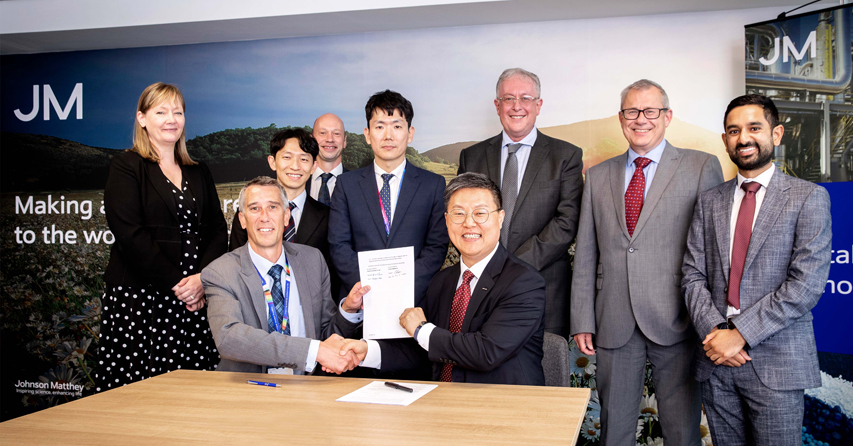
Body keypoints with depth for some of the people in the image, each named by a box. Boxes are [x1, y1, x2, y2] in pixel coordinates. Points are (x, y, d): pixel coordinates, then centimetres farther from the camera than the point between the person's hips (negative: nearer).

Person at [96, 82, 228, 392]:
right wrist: (175, 284, -14)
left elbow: (218, 231, 10)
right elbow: (130, 234, -9)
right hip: (139, 298, -4)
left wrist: (202, 279, -8)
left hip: (195, 298, 4)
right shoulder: (126, 166, 2)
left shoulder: (198, 173, 17)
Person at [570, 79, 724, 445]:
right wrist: (582, 321, 5)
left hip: (675, 321, -3)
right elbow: (586, 255, 10)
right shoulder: (598, 176, 12)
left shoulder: (702, 167, 2)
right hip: (614, 325, 3)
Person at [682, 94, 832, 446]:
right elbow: (693, 275, 6)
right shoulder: (709, 202, 11)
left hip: (777, 362, -3)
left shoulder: (808, 198, -1)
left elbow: (807, 283, -11)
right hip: (716, 359, 3)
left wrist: (741, 333, -15)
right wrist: (713, 332, -10)